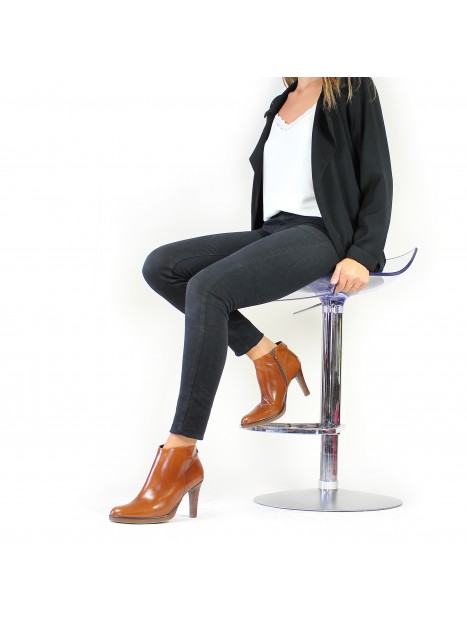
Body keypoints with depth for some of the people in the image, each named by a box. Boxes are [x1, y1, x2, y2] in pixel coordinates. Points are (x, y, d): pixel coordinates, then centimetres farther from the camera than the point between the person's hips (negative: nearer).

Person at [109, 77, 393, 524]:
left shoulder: (354, 91, 3)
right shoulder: (282, 103, 23)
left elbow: (377, 181, -2)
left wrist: (363, 256, -15)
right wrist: (256, 252, 14)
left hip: (320, 233, -8)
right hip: (271, 231, 8)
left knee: (208, 287, -31)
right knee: (161, 266, -11)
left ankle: (179, 460, -29)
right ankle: (267, 358, -4)